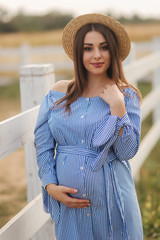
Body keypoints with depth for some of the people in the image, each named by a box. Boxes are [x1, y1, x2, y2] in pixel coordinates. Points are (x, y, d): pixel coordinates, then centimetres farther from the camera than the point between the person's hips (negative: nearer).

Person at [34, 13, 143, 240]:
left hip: (111, 199, -1)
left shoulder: (126, 95, -3)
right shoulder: (59, 92, 1)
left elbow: (126, 152, -11)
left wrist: (117, 107, -17)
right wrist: (50, 186, -7)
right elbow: (43, 145, 4)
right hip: (68, 200, 2)